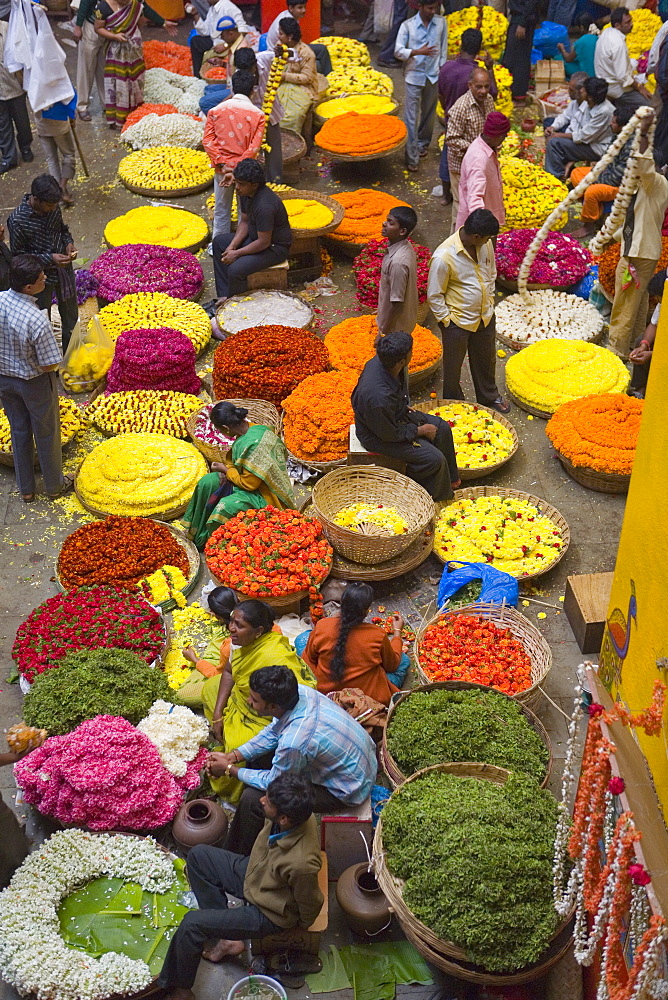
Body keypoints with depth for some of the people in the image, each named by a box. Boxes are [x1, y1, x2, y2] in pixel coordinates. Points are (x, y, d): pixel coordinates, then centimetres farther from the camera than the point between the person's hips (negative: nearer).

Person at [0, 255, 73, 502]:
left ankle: (25, 489, 37)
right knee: (46, 434, 17)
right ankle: (54, 486, 37)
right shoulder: (37, 320, -34)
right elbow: (50, 365, -25)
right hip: (35, 383, -6)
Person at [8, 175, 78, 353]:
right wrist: (49, 258, -26)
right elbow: (17, 255, -18)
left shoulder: (53, 207, -9)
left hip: (64, 269, 6)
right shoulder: (17, 220, -26)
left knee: (71, 317, 22)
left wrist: (69, 242, -10)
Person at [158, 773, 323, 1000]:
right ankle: (228, 935, 17)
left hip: (268, 913, -8)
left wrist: (302, 926, -2)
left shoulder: (301, 864, -43)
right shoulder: (294, 814, -25)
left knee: (192, 923, -14)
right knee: (198, 855, 11)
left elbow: (310, 905, -22)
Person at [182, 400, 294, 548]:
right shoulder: (253, 428, -6)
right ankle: (197, 533, 12)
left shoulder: (252, 444, -33)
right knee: (207, 482, 0)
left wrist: (226, 470, -11)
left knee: (226, 506, -32)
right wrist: (228, 468, -6)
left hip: (266, 495, -10)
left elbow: (249, 484, -25)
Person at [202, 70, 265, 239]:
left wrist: (223, 166, -11)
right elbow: (254, 148, -17)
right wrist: (236, 172, -18)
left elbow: (208, 141, -10)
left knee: (221, 211, 14)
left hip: (222, 169, 2)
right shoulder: (257, 115, -9)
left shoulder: (216, 110, -4)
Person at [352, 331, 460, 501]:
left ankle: (450, 479, 32)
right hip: (378, 437, -9)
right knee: (434, 459, -14)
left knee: (442, 428, 13)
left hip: (396, 416, 9)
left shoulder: (380, 362, -17)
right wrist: (420, 430, -13)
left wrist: (407, 411, 7)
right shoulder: (379, 397, -42)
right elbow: (390, 434, -25)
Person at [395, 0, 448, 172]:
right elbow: (398, 51, -12)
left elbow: (443, 49, 7)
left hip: (433, 76, 3)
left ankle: (423, 143, 39)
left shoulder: (441, 22, -1)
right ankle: (412, 157, -1)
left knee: (429, 113, 16)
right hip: (413, 76, -3)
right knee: (411, 117, -4)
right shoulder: (407, 26, -8)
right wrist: (418, 52, -25)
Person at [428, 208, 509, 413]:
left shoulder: (485, 244, -10)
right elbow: (434, 295, -18)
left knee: (486, 361, 26)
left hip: (485, 317, 6)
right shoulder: (443, 257, -29)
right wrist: (447, 320, -14)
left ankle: (490, 397, 49)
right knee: (453, 367, 16)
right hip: (458, 321, -6)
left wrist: (489, 301, 10)